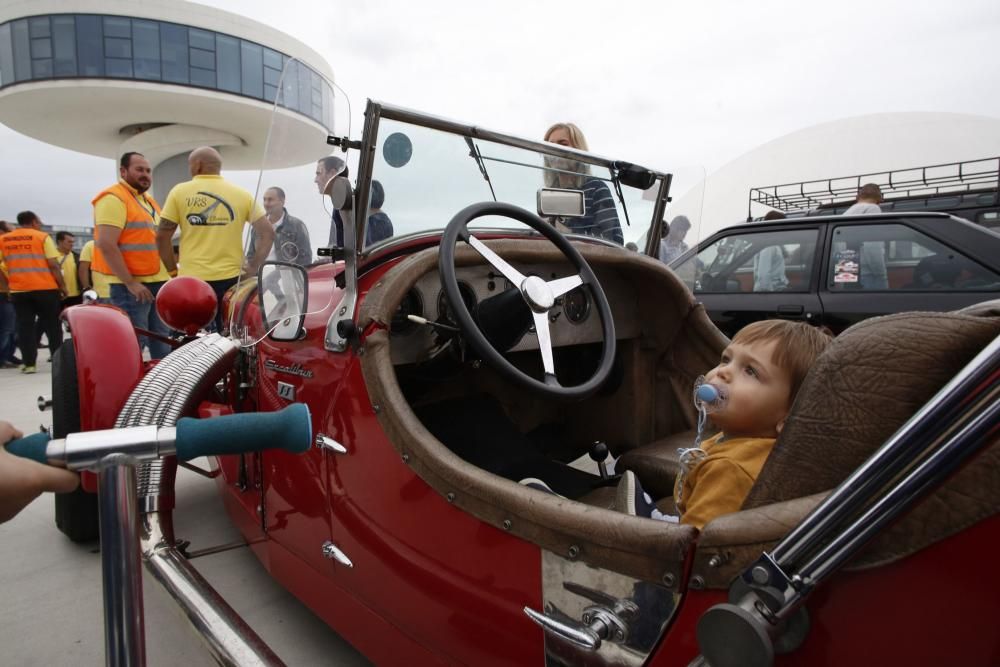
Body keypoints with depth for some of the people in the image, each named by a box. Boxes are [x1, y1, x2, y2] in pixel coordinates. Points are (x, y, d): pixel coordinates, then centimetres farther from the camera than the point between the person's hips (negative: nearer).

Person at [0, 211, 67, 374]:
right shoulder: (42, 237, -2)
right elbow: (53, 265, -8)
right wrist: (62, 286, -1)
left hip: (18, 290, 3)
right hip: (45, 288, -3)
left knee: (25, 327, 6)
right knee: (52, 325, 6)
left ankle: (29, 363, 5)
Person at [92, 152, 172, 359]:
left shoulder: (149, 201, 21)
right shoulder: (113, 198, -9)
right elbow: (106, 245, -18)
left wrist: (169, 276, 17)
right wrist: (130, 283, -20)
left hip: (158, 283, 9)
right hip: (131, 287, -9)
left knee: (163, 345, 12)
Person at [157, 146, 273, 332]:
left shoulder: (179, 192, 1)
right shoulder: (242, 194, 3)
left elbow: (162, 236, -1)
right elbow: (267, 232, 0)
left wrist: (173, 270, 10)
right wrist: (253, 266, 4)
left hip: (190, 280, -1)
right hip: (230, 279, 1)